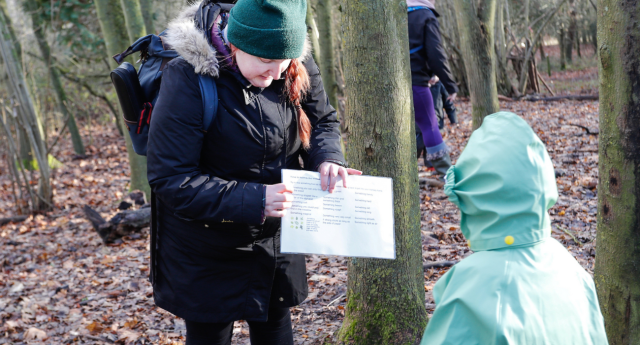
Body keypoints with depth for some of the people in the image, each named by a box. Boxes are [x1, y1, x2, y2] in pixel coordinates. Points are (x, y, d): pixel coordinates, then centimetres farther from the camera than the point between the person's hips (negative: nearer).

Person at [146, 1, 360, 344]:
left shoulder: (296, 67, -12)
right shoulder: (188, 80, -27)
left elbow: (322, 121, 5)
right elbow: (170, 179, -26)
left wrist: (326, 157, -18)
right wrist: (252, 200, -35)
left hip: (274, 238, 5)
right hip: (206, 251, -5)